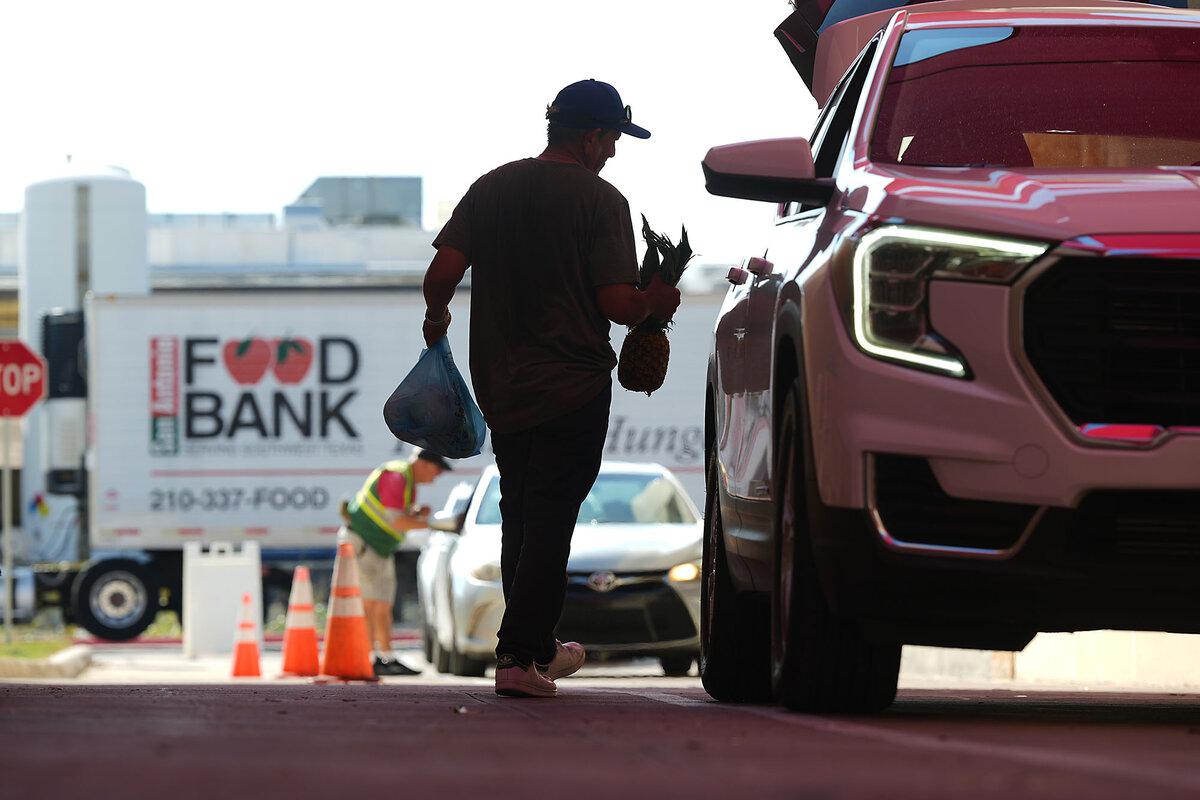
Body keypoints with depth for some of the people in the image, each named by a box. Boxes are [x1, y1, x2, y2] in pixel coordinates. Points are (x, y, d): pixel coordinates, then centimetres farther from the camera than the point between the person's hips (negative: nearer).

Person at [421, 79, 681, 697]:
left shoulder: (490, 188, 4)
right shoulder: (599, 200, -11)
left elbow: (443, 272, -4)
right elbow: (616, 302, -16)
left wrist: (436, 318, 17)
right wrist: (654, 305, 5)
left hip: (499, 385, 5)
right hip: (572, 385, -5)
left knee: (520, 518, 17)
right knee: (549, 521, -3)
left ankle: (539, 647, 25)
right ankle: (520, 656, -9)